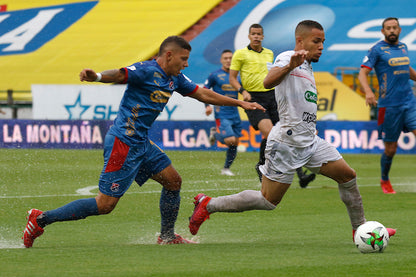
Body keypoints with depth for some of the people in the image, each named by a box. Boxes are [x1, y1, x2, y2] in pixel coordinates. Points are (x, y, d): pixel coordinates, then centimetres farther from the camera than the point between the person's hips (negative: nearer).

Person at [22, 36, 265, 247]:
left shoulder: (175, 79, 13)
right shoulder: (147, 71, -14)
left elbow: (203, 94, 23)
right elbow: (119, 75, -30)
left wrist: (240, 103, 24)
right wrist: (96, 77, -52)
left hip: (141, 143, 10)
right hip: (123, 142, -10)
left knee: (173, 180, 13)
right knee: (105, 204, -10)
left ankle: (167, 237, 27)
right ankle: (41, 219, -5)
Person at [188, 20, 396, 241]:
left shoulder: (307, 68, 18)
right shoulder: (288, 58, -11)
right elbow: (268, 82, -32)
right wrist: (290, 66, -49)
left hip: (310, 141, 9)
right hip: (287, 142, -9)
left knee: (347, 176, 4)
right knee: (268, 201, -6)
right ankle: (208, 204, 4)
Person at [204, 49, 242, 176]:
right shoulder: (215, 75, -2)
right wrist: (207, 106, -9)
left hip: (235, 115, 5)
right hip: (222, 114, -5)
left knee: (235, 144, 5)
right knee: (230, 140, -20)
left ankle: (226, 168, 22)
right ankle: (215, 134, 11)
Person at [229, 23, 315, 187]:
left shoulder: (269, 54, 18)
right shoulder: (241, 54, 3)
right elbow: (232, 78, 3)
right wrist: (243, 91, -13)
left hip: (271, 96, 5)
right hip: (254, 98, -5)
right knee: (269, 132, -25)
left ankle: (300, 175, -7)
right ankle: (261, 166, -1)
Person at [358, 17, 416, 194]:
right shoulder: (377, 50, -3)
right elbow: (362, 73, -10)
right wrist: (368, 91, -27)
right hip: (389, 105, -4)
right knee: (390, 149, 3)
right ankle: (384, 181, 28)